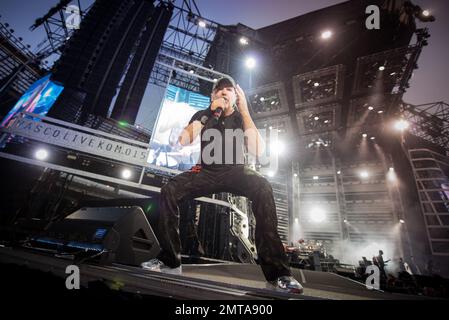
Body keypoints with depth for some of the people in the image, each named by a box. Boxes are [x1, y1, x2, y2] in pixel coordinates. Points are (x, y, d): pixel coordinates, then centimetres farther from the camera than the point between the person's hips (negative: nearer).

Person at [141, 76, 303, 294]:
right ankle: (170, 261, -7)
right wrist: (209, 113, -16)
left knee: (263, 188, -34)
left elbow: (258, 150, -16)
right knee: (169, 190, -23)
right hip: (207, 172, 2)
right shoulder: (203, 115, 6)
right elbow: (183, 141, -12)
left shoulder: (241, 118, 2)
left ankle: (276, 271, -28)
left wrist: (244, 110, -15)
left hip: (235, 172, -1)